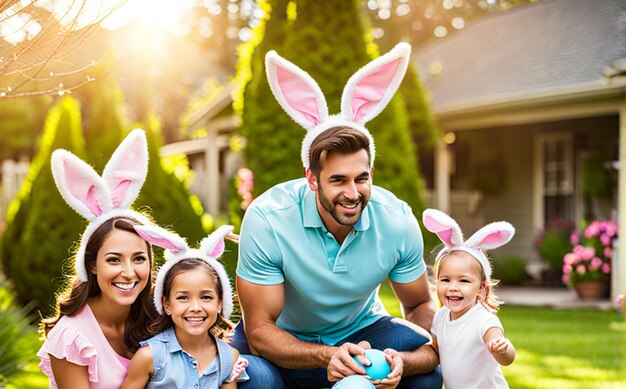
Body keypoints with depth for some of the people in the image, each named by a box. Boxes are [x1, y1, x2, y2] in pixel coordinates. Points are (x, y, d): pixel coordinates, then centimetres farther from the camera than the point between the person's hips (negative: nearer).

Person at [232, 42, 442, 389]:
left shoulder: (397, 220, -19)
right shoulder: (267, 219, -28)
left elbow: (420, 306, -6)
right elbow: (259, 329, -24)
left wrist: (403, 360, -29)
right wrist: (326, 356, -42)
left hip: (361, 331, 3)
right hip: (286, 341, -2)